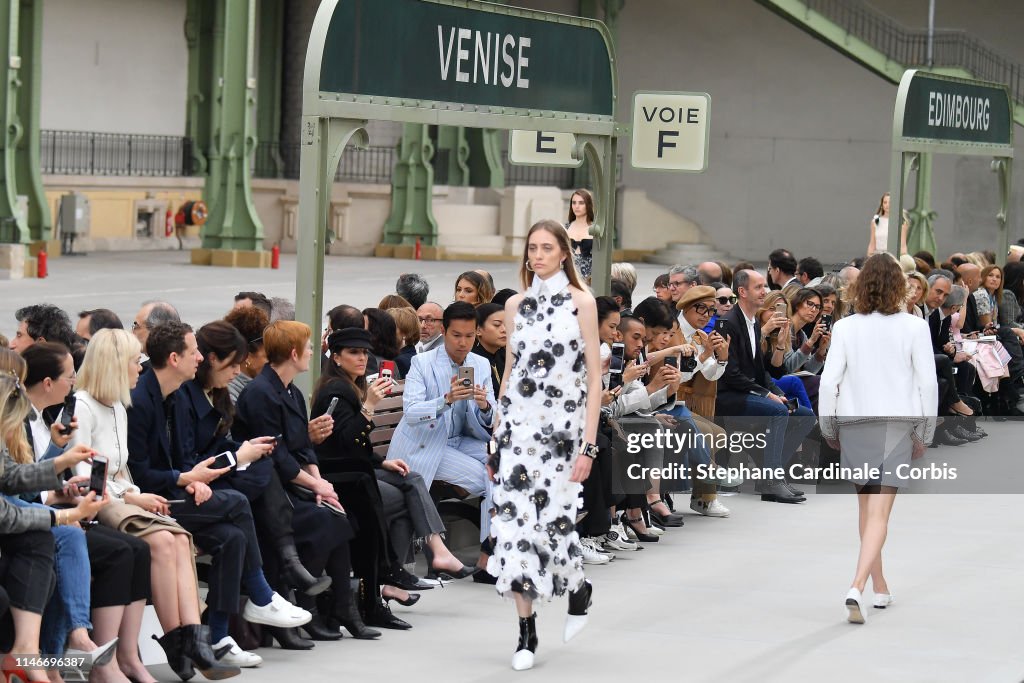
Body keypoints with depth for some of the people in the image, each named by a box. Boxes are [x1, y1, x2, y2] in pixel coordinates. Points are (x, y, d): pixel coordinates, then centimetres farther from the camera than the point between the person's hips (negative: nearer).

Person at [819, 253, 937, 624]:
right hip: (897, 426, -2)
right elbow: (927, 383, -5)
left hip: (854, 426, 2)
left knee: (867, 508, 19)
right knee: (879, 514, -5)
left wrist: (829, 430, 7)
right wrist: (924, 434, 6)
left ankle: (880, 587, 30)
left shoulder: (845, 328, -3)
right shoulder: (914, 327, -5)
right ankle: (857, 588, -23)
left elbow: (829, 382, -5)